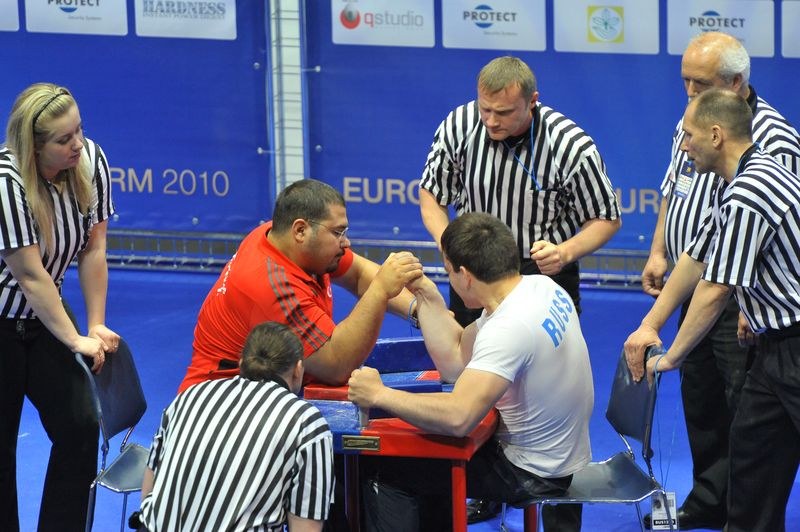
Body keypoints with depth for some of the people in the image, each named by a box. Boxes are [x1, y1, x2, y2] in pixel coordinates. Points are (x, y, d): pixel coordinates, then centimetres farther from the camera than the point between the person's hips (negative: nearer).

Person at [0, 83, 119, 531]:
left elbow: (93, 251, -4)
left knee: (80, 427, -3)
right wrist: (76, 341, -20)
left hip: (44, 316, 6)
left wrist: (96, 327, -7)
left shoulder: (91, 160, -11)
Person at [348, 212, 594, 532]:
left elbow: (457, 418, -39)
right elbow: (455, 361, 5)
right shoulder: (540, 287, -2)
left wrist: (379, 395, -29)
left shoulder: (508, 329, -30)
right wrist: (426, 294, 0)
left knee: (386, 467, 0)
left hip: (533, 474, -9)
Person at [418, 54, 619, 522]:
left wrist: (565, 251, -26)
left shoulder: (570, 146, -20)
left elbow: (606, 219, -7)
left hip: (544, 274, -3)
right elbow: (432, 193, 4)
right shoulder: (458, 127, -12)